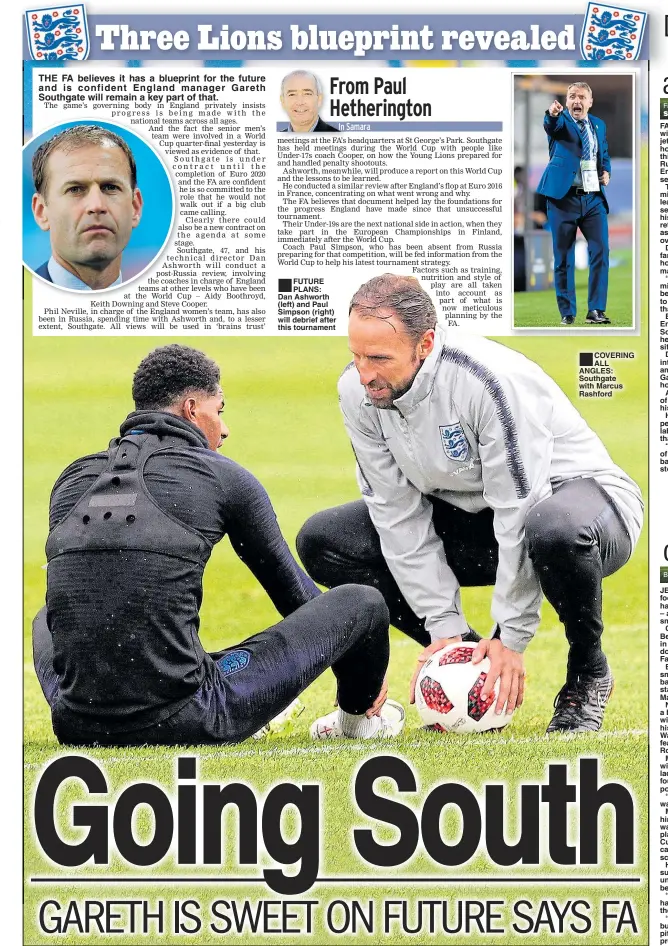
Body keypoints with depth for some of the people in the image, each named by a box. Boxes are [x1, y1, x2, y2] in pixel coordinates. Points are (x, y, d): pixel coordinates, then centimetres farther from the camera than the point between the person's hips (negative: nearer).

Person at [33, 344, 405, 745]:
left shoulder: (71, 480, 12)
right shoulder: (223, 476, 1)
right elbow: (289, 585, 15)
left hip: (76, 726, 5)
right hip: (185, 724, -5)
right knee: (361, 602, 10)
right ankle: (358, 714, 41)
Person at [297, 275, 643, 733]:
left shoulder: (489, 381, -33)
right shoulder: (358, 392, -14)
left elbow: (520, 515, -29)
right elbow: (400, 514, -10)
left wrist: (511, 637, -26)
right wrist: (444, 627, -14)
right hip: (469, 514, 6)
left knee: (556, 530, -45)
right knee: (322, 541, -8)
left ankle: (588, 670, -13)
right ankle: (468, 658, 0)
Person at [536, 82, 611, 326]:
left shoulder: (599, 125, 13)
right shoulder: (560, 121, -2)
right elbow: (551, 126, -26)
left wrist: (606, 171, 6)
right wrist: (552, 114, -50)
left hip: (594, 198, 4)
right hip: (563, 196, -4)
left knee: (601, 252, -6)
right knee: (563, 258, 1)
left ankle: (596, 310, 0)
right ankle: (567, 313, 8)